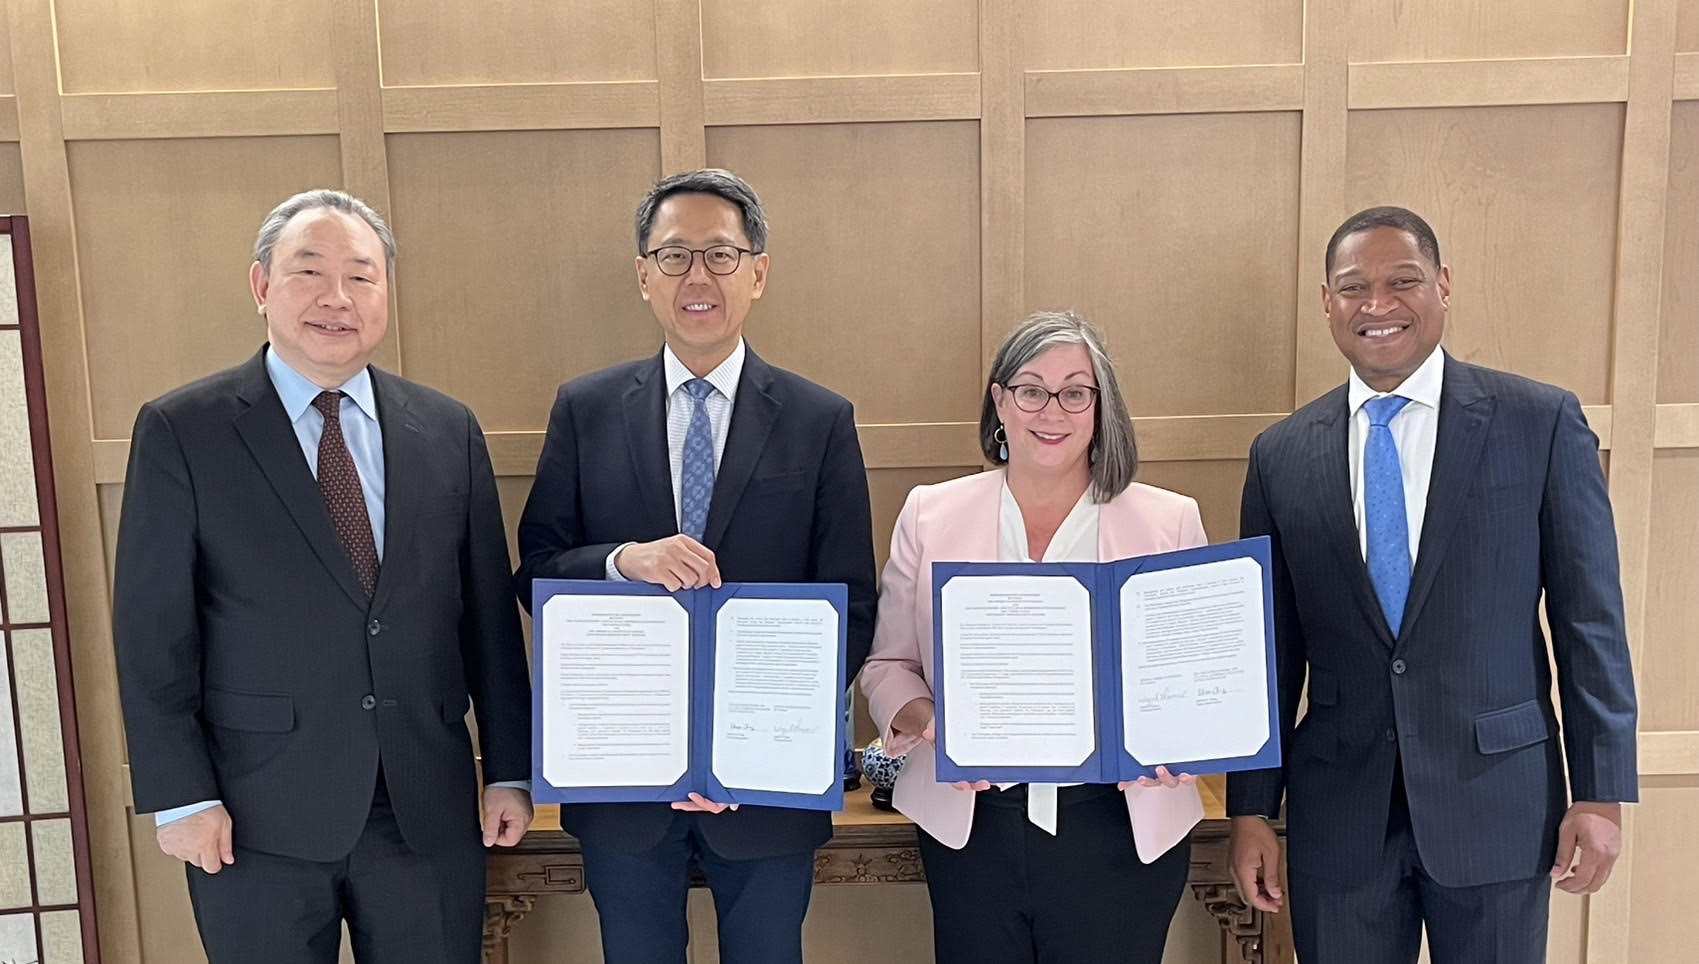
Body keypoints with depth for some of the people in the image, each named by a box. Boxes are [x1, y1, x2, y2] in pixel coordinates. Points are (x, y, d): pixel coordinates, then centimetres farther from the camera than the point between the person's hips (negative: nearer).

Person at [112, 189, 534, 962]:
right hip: (257, 815, -2)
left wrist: (509, 770, 5)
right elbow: (152, 629, -4)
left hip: (428, 807, 2)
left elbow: (488, 613, 4)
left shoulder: (448, 431, 3)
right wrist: (181, 796, -7)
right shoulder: (180, 432, -4)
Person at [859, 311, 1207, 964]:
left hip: (1121, 826, 0)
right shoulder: (930, 516, 3)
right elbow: (888, 665, 7)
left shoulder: (1170, 522, 1)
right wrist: (927, 722, -13)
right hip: (971, 821, 1)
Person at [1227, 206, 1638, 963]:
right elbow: (1271, 644, 4)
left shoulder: (1542, 423, -3)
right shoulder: (1282, 454, 1)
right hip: (1337, 813, 2)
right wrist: (1251, 809, 4)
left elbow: (1590, 618, -1)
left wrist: (1601, 792, -3)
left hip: (1497, 800, -1)